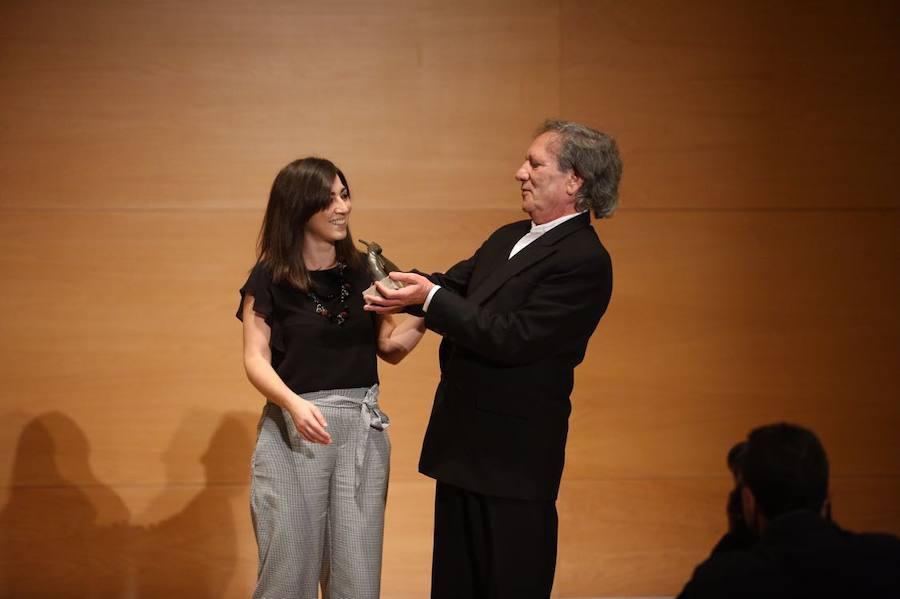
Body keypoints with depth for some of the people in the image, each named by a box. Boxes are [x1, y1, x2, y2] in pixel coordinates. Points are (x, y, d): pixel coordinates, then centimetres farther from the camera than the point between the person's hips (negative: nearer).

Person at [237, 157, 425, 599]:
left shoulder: (361, 272, 8)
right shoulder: (270, 278, -2)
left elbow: (390, 347, 12)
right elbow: (256, 359, -7)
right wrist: (294, 403, -25)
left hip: (362, 429, 3)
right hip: (294, 430, -3)